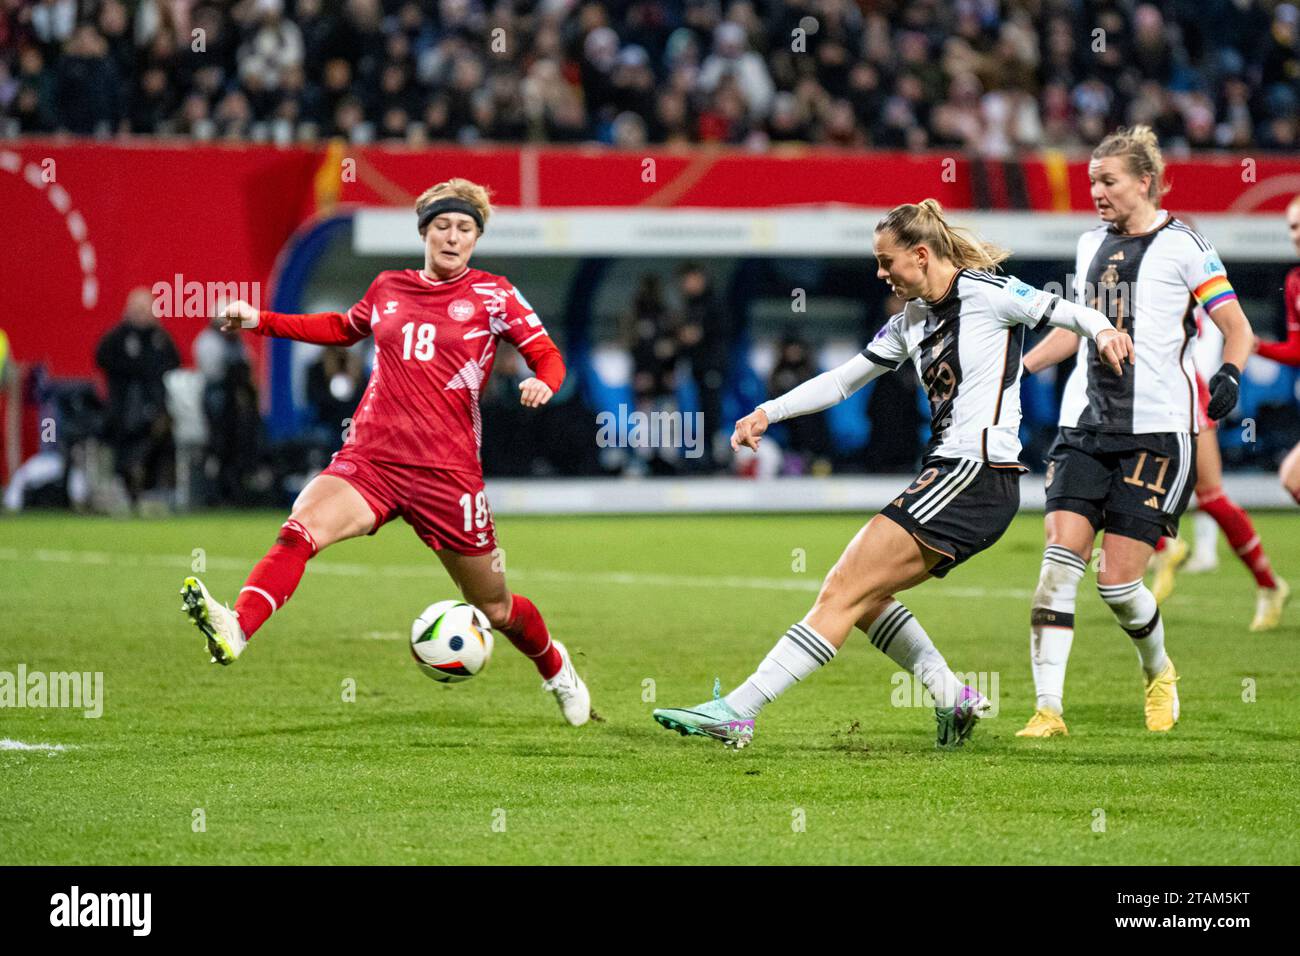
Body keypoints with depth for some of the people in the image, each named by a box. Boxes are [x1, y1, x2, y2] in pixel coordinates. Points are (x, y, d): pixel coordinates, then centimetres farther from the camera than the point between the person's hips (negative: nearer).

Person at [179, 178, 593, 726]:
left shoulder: (493, 295, 2)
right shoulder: (389, 289, 12)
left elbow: (548, 356, 4)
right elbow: (344, 328, 32)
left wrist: (541, 383, -20)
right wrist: (261, 321, 25)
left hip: (446, 472, -2)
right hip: (370, 459, 2)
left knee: (495, 609, 10)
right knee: (301, 529, -29)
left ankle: (556, 669, 42)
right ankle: (234, 631, -49)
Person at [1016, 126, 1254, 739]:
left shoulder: (1182, 246, -3)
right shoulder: (1090, 245, 15)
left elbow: (1238, 328, -1)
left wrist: (1229, 375, -19)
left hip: (1157, 433, -5)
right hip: (1084, 427, 5)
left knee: (1118, 581, -7)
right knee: (1059, 562, -10)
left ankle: (1159, 673, 24)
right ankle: (1048, 709, -10)